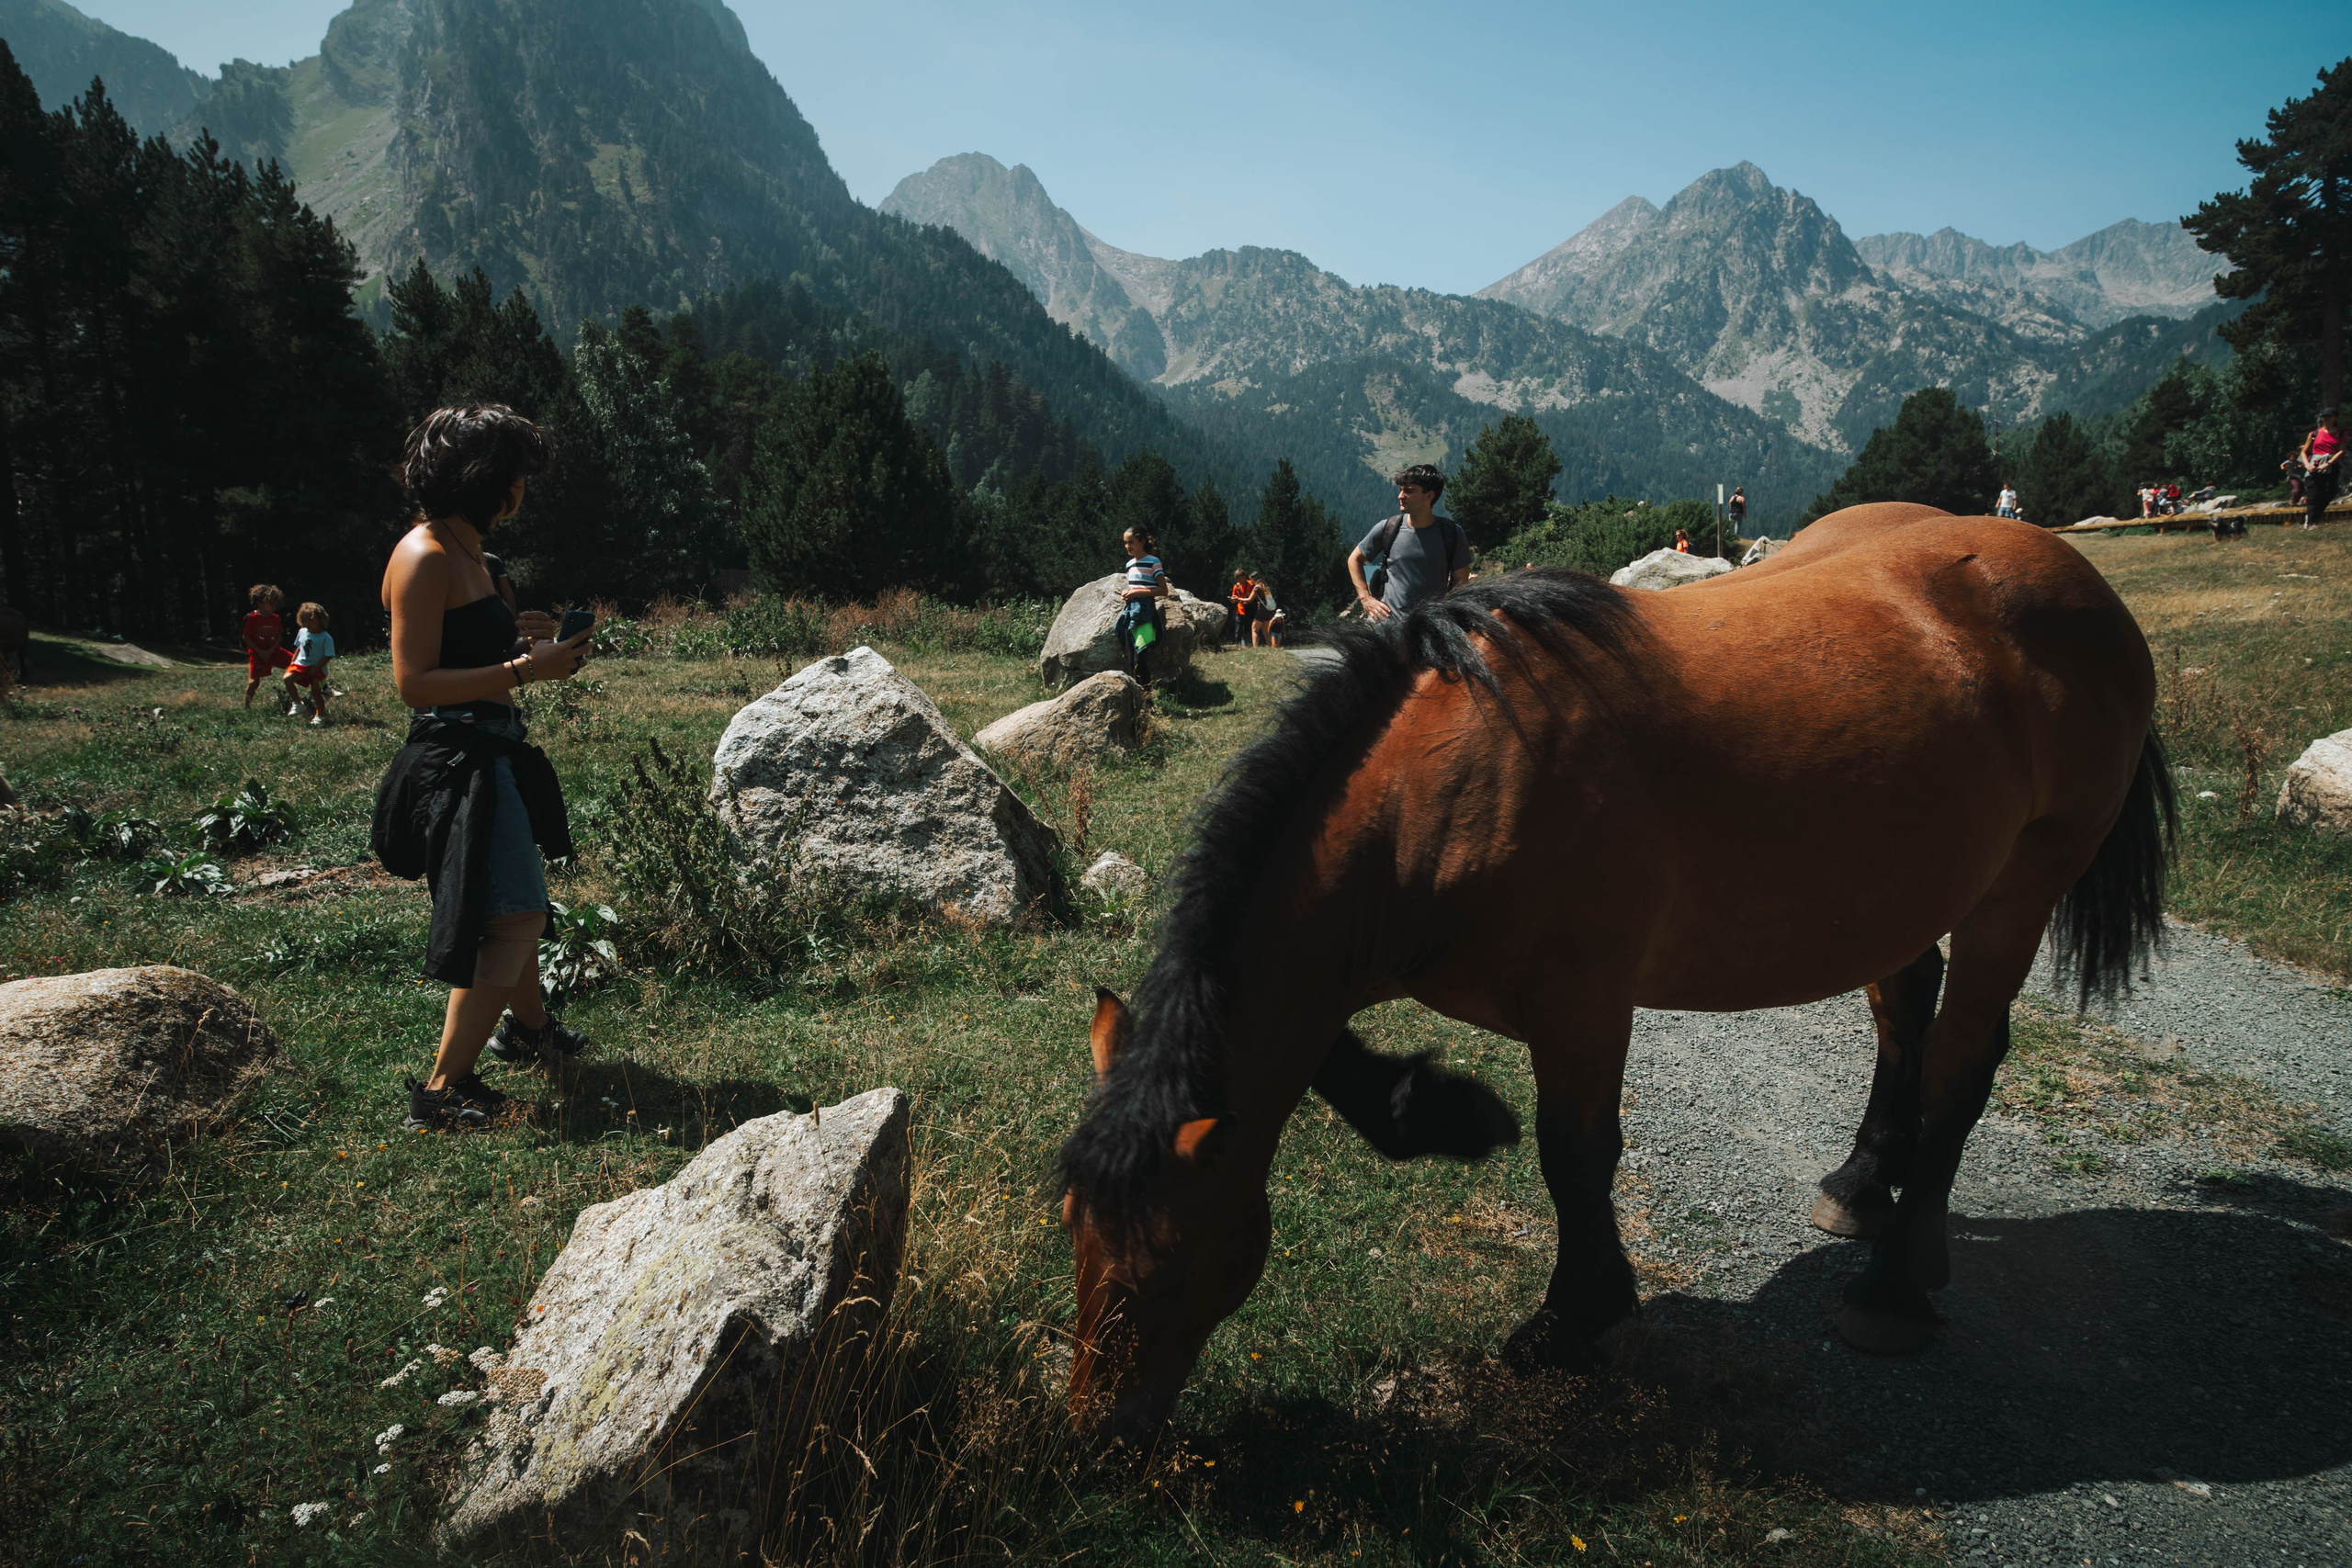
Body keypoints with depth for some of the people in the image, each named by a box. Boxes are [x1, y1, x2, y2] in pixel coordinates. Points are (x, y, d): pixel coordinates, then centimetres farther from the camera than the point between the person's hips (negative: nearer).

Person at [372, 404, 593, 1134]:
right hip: (454, 756, -10)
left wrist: (519, 635, 10)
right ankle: (443, 1089, -4)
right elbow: (415, 683, -22)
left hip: (486, 752, 10)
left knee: (517, 903, 25)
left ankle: (528, 1025, 47)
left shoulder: (464, 550, 14)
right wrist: (524, 669, -23)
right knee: (515, 917, -12)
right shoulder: (425, 558, -17)